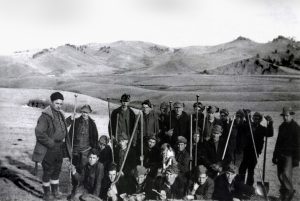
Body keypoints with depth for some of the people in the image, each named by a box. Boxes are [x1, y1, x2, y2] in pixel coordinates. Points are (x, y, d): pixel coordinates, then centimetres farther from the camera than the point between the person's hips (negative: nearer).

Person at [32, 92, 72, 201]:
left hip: (60, 148, 8)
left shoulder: (60, 114, 8)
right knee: (47, 171, 6)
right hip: (49, 150, -8)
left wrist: (69, 120, 12)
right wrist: (51, 143, -20)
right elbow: (39, 133, -23)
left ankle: (55, 190, 35)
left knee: (57, 170, 18)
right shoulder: (45, 116, -19)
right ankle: (47, 192, 23)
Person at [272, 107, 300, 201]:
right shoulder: (282, 126, 13)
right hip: (280, 154, 7)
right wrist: (275, 155, 18)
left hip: (289, 155, -7)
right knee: (280, 175, 8)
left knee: (286, 174, -16)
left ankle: (290, 191, 7)